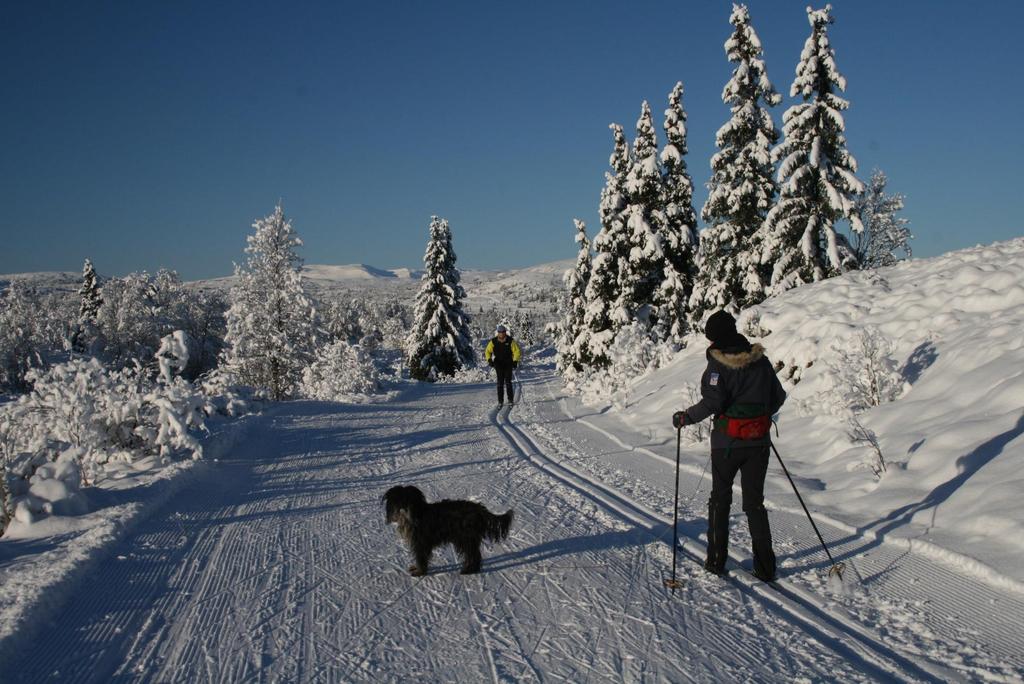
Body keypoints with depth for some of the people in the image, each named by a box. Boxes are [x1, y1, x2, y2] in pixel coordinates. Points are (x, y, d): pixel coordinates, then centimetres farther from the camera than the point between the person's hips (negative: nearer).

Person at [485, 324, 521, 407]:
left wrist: (515, 361, -13)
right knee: (500, 382, -3)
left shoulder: (510, 341, -7)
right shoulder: (493, 341, -3)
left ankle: (511, 400, 5)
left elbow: (517, 352, -2)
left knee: (508, 382, -5)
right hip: (499, 364, 1)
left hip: (508, 364, -1)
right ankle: (500, 401, 2)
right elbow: (488, 351, 5)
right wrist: (489, 360, -11)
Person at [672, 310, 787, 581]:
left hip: (727, 442, -4)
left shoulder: (719, 362, -13)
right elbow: (778, 396, 9)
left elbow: (712, 402, -20)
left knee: (720, 499, 12)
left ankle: (716, 560, 17)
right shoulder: (760, 359, 3)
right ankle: (765, 566, 9)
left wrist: (685, 417, -6)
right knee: (754, 502, 12)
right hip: (759, 441, 4)